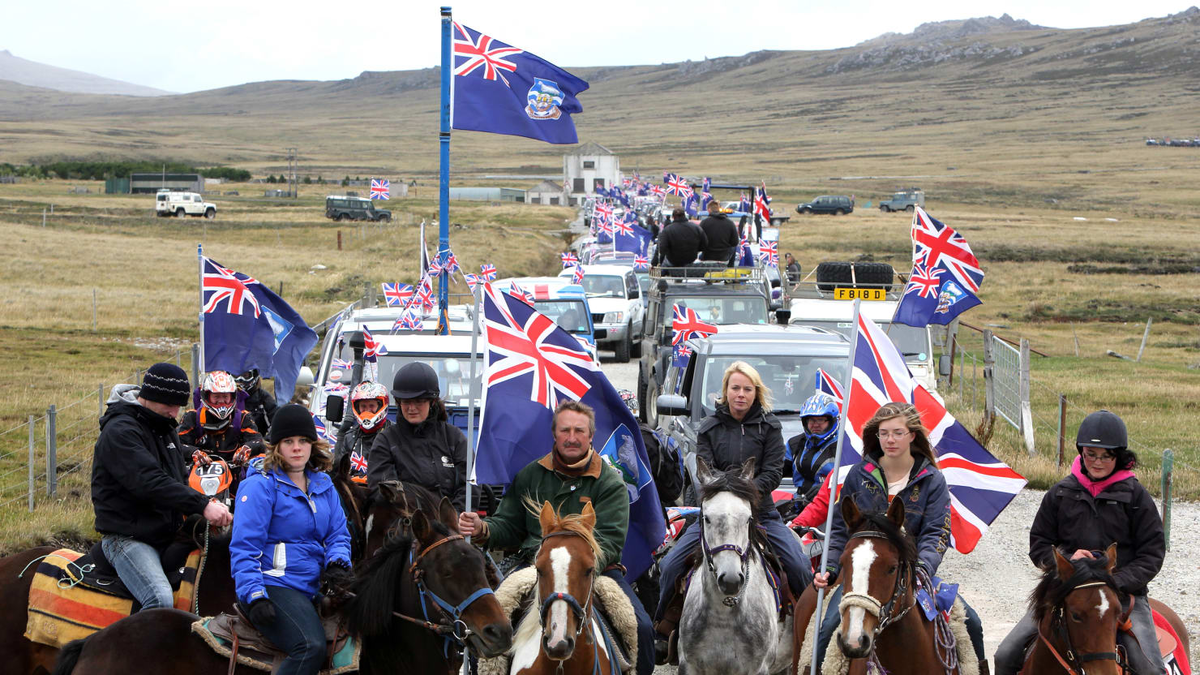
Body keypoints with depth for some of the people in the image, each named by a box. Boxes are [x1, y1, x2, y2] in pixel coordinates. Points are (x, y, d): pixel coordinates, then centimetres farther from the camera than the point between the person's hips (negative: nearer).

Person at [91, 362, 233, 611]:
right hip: (127, 537, -9)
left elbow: (180, 480, 21)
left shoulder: (166, 429, 17)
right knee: (160, 599, -31)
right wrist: (202, 505, -29)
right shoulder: (120, 430, -13)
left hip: (168, 536, 9)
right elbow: (150, 483, -25)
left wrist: (209, 507, 1)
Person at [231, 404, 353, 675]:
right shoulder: (261, 486, -6)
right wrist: (254, 597, -21)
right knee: (311, 646, -31)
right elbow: (244, 548, -10)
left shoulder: (323, 485, 15)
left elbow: (337, 533, 15)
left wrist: (337, 564, -8)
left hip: (312, 588, 8)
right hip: (273, 586, -8)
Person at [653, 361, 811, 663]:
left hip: (760, 511, -1)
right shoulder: (709, 427, 2)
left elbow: (773, 472, -7)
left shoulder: (769, 426, 0)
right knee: (671, 564, -11)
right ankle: (662, 631, 6)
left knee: (799, 566, -16)